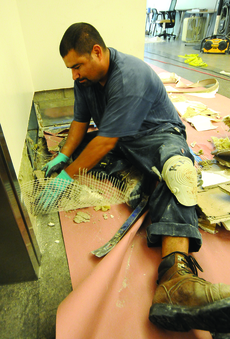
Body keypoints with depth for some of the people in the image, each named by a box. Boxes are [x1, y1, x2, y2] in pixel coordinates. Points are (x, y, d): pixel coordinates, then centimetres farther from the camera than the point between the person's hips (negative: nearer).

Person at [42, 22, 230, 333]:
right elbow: (81, 120, 9)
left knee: (177, 168, -40)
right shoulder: (85, 77, 2)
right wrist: (64, 156, -5)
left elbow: (106, 142, -30)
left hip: (158, 133, -7)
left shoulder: (131, 77, -26)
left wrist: (68, 175, -23)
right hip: (116, 139, 8)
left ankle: (176, 276, -57)